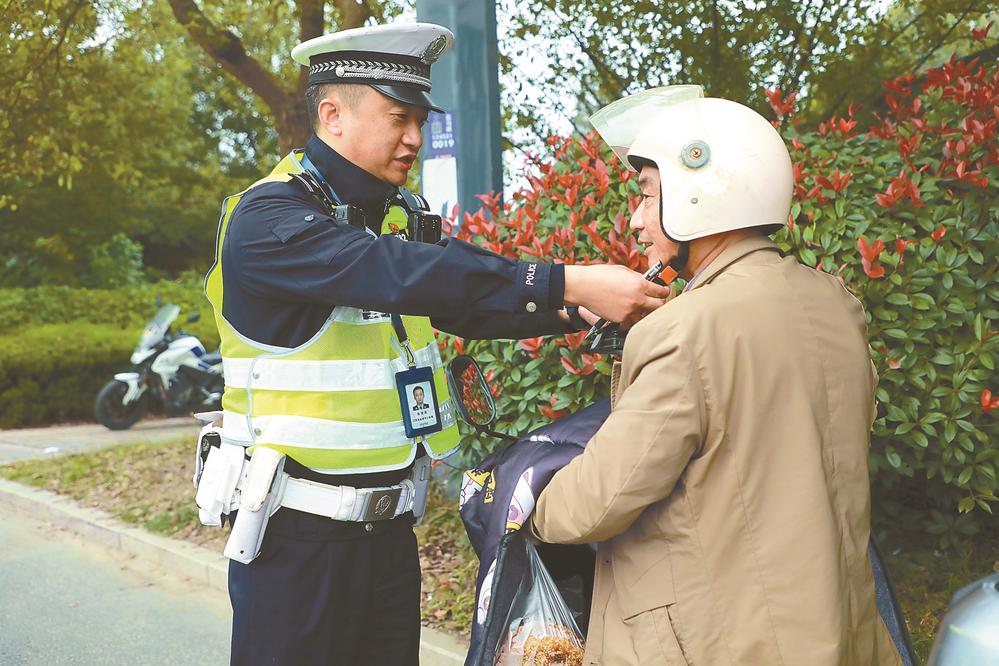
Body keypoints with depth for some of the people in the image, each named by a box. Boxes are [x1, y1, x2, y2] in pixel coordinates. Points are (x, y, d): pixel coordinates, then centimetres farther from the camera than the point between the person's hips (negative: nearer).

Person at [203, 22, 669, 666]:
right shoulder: (267, 220, -18)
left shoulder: (402, 213, 9)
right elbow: (401, 273, -31)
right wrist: (570, 283, -34)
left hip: (390, 527, 7)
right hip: (299, 534, -7)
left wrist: (581, 307, -11)